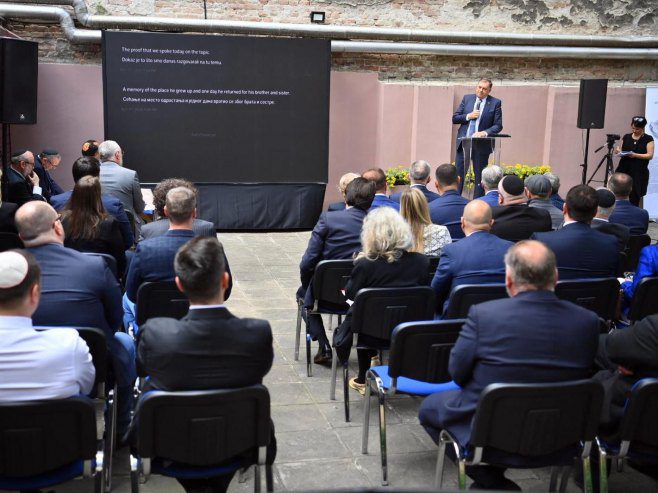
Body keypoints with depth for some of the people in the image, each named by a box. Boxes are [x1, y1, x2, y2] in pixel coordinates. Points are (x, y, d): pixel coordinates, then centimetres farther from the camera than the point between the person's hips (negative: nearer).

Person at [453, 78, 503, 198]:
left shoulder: (495, 103, 0)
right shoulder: (467, 98, 8)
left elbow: (498, 126, -4)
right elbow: (454, 119, 7)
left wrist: (485, 133, -20)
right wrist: (468, 116, -10)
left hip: (481, 145, -2)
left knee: (480, 177, 5)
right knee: (458, 174, 2)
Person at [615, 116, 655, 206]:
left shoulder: (648, 139, 0)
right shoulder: (626, 137, 11)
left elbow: (650, 155, -7)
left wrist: (636, 155, -21)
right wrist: (618, 151, -8)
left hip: (639, 173, -3)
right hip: (623, 170, 3)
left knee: (634, 199, -4)